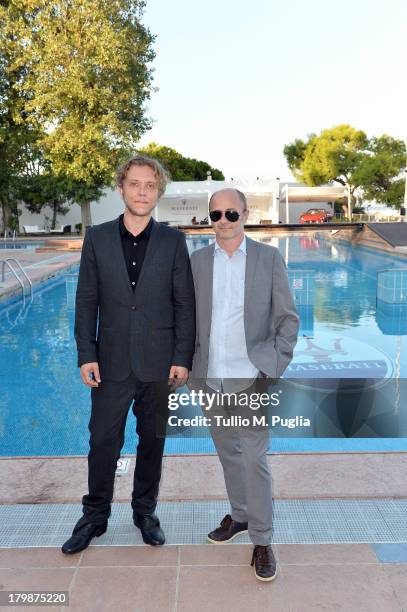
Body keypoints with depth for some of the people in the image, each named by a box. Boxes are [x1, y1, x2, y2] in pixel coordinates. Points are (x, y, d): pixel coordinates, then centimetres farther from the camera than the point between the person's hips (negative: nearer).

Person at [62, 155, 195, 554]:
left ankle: (145, 512, 32)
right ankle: (95, 515, 28)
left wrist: (182, 359, -6)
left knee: (153, 441, 12)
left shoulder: (173, 241, 0)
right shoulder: (97, 238, 2)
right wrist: (86, 355, -4)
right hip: (112, 363, 0)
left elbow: (184, 304, -1)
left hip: (159, 363, 0)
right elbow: (86, 301, 2)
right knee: (103, 442, 8)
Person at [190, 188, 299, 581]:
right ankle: (239, 515, 36)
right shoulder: (197, 261, 6)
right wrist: (189, 365, 2)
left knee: (254, 458, -2)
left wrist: (276, 366, -6)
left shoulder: (269, 258, 0)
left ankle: (262, 541, 13)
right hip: (210, 377, 3)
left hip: (251, 377, -3)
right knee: (227, 453, 16)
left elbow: (287, 317, 1)